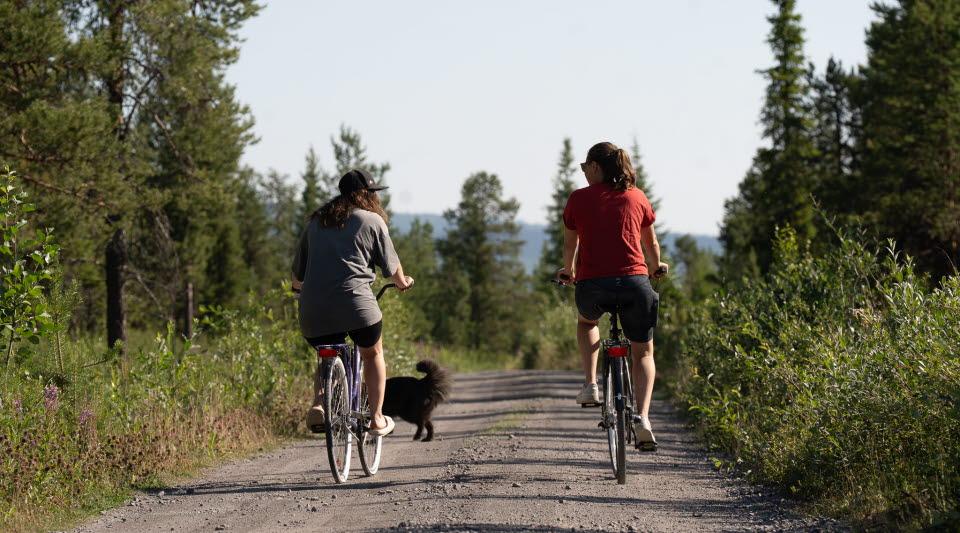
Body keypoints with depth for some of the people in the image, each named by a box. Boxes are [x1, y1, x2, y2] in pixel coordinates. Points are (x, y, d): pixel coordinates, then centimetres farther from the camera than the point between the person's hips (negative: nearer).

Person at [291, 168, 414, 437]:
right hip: (356, 304, -3)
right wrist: (403, 282, 36)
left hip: (313, 309, 4)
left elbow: (298, 273, 22)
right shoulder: (372, 221, 6)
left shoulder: (315, 222, 18)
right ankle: (377, 418, 19)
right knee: (373, 355, 21)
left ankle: (318, 402, -1)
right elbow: (390, 264, 13)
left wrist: (301, 289, 45)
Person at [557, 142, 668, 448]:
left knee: (586, 322, 35)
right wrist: (656, 268, 45)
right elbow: (651, 243, 24)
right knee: (643, 353, 17)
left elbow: (570, 244, 19)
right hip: (634, 283, 1)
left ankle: (590, 385, 17)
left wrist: (568, 271, 40)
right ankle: (642, 417, -5)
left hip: (592, 284, -1)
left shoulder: (579, 198, 5)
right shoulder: (636, 197, 10)